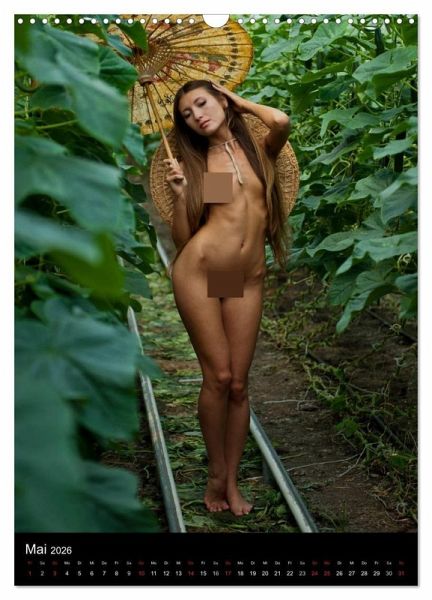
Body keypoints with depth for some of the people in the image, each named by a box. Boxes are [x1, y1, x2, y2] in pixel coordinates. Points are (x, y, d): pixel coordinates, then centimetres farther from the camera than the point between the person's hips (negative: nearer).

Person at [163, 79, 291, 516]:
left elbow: (281, 121, -16)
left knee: (238, 384, 3)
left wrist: (241, 102, 3)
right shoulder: (196, 162, 7)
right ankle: (216, 473, 14)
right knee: (217, 377, -4)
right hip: (197, 271, -1)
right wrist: (180, 193, -11)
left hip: (248, 281, 1)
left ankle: (232, 481, 16)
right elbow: (180, 238, 4)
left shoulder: (259, 148, 9)